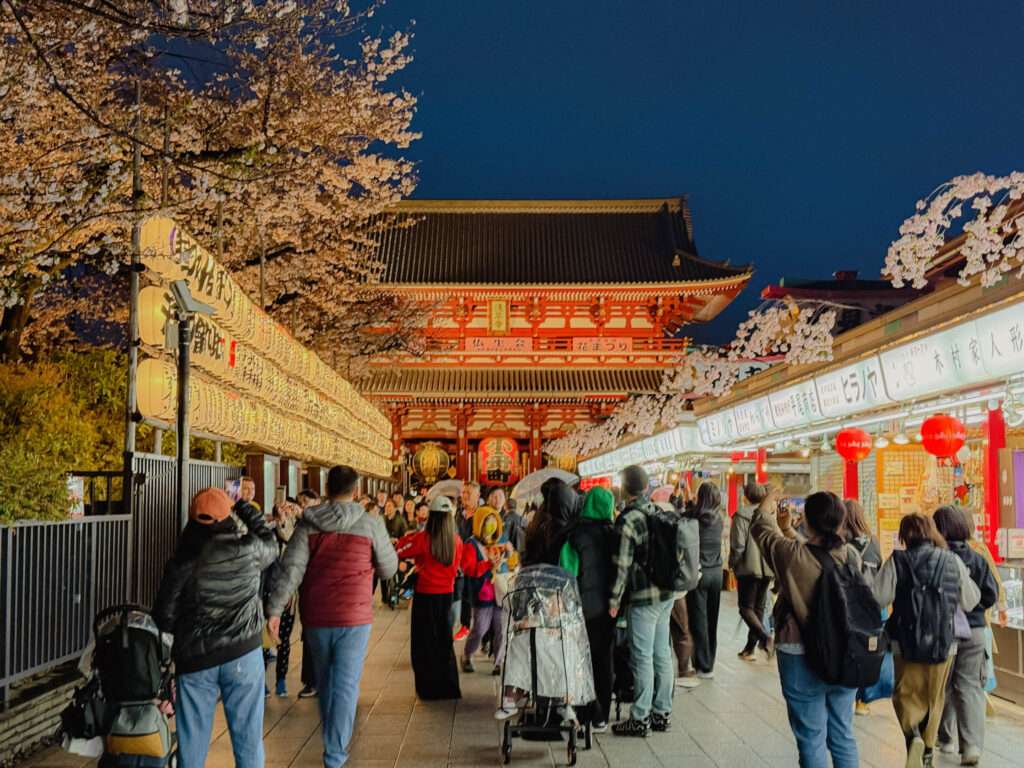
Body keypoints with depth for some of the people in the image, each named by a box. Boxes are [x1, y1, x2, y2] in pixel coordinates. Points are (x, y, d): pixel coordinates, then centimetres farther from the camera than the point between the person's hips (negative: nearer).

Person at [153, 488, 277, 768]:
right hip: (243, 654, -1)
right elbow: (270, 547, 19)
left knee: (192, 741, 11)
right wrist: (246, 509, 28)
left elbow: (164, 614, -2)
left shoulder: (182, 560, -4)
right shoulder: (248, 549, -5)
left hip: (194, 657, 1)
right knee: (247, 736, 8)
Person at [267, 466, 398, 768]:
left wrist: (274, 609, -8)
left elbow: (291, 569, -9)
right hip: (354, 617, -3)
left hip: (316, 617, 3)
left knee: (325, 682, 19)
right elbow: (388, 569, 3)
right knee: (346, 685, 2)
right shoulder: (370, 525, -7)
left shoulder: (308, 523, -3)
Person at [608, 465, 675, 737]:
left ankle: (640, 719, 4)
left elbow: (623, 565, -15)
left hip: (643, 597, -7)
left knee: (642, 657, -2)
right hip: (666, 593, 7)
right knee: (662, 654, 12)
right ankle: (662, 713, 20)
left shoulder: (628, 520, -14)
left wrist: (614, 600, -8)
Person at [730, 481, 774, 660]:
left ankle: (764, 636, -23)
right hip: (767, 569, 5)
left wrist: (733, 565, 2)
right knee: (758, 607, 14)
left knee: (746, 607, 1)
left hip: (749, 568, -5)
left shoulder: (741, 515, -10)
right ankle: (750, 648, 17)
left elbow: (737, 545, -12)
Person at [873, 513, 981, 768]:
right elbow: (969, 601, 4)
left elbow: (877, 598, -13)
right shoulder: (953, 561, -3)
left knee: (906, 695, 10)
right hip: (944, 644, 2)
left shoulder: (897, 561, -8)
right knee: (934, 698, 19)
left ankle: (912, 733, -17)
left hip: (907, 643, -2)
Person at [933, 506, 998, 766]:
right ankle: (972, 746, -7)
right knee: (970, 687, 4)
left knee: (943, 687, 14)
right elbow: (991, 595, 0)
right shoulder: (977, 559, -3)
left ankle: (945, 738, 25)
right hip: (974, 630, 2)